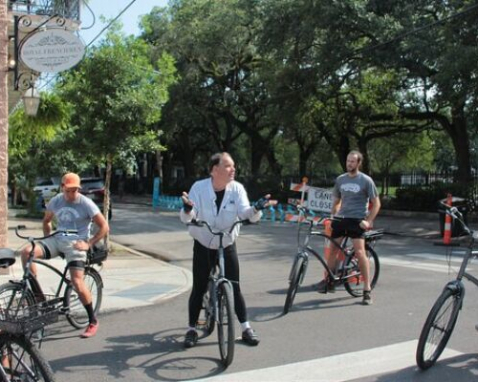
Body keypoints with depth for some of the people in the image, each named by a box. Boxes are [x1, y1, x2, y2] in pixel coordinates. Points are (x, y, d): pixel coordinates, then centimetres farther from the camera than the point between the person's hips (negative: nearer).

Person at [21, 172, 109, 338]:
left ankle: (93, 321, 0)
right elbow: (46, 221, 23)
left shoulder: (86, 204, -8)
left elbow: (104, 227, -7)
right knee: (26, 252, -19)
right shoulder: (55, 201, 6)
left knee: (77, 283, -18)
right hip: (58, 239, 5)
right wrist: (47, 241, 9)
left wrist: (89, 244, -14)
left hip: (76, 243, -5)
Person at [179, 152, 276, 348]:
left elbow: (245, 213, -21)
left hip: (227, 246, 1)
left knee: (235, 287, 2)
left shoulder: (237, 188, -11)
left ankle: (246, 328, 15)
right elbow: (186, 219, -19)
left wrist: (257, 208, -43)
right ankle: (192, 329, 16)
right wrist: (187, 209, -43)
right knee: (198, 288, 2)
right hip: (203, 246, -1)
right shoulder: (199, 187, -15)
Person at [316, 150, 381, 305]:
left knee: (360, 252, -16)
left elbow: (376, 203, -3)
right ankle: (328, 281, 24)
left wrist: (368, 221, -13)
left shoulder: (366, 180, -5)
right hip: (340, 218, 5)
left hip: (357, 220, -5)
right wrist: (333, 216, 10)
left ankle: (367, 290, -8)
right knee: (333, 250, 7)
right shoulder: (340, 179, 9)